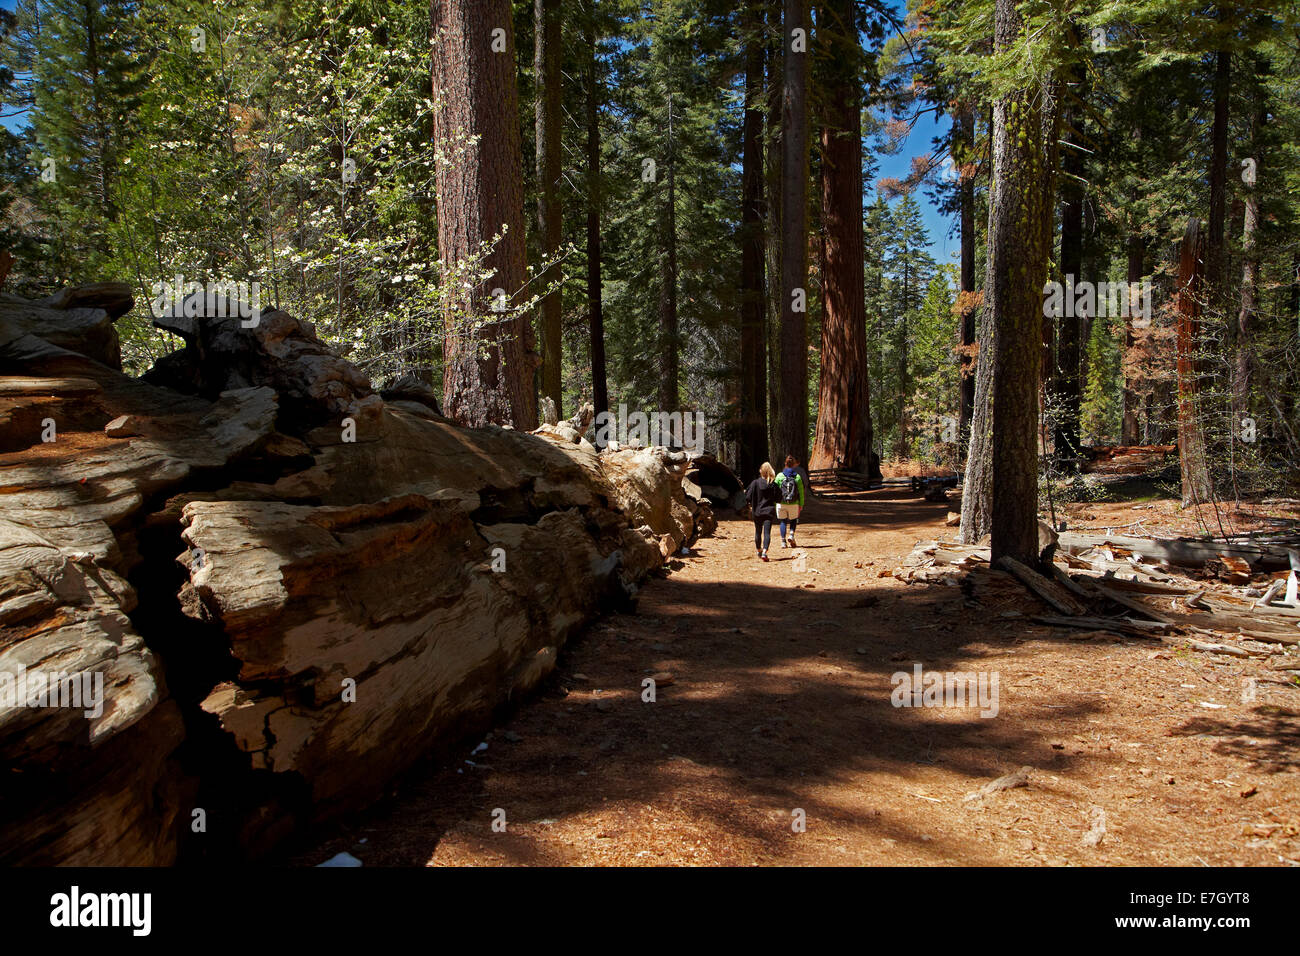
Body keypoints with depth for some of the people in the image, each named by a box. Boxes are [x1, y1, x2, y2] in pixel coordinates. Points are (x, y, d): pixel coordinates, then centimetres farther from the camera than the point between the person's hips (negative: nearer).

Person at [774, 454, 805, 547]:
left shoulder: (779, 476, -4)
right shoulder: (797, 476, -4)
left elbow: (775, 490, -1)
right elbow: (801, 492, -1)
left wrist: (774, 503, 8)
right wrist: (801, 504, 8)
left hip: (781, 504, 0)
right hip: (794, 504, 0)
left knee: (783, 521, 12)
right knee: (793, 520, 20)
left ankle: (783, 542, 7)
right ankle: (791, 534, -3)